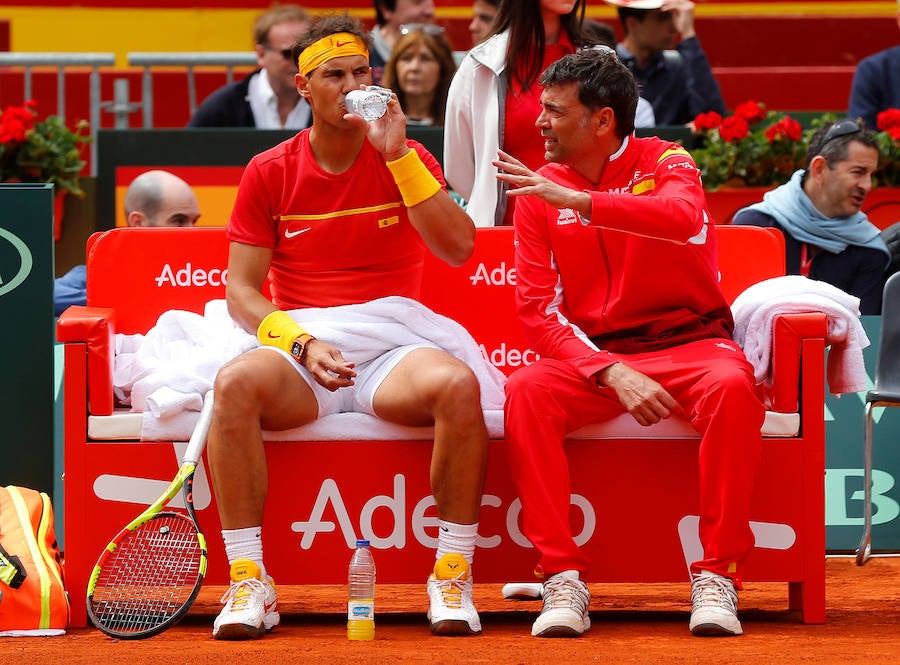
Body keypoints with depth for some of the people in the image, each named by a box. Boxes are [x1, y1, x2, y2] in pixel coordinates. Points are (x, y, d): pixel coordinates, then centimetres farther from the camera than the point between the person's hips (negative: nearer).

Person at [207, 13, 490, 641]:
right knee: (236, 382, -34)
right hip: (299, 352, 0)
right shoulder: (269, 172, 9)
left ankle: (452, 579, -24)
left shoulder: (406, 160, 8)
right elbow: (241, 289, 5)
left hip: (392, 353, 0)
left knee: (457, 383, -34)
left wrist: (397, 154, -13)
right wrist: (301, 343, -14)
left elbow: (459, 248, -8)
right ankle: (249, 584, -29)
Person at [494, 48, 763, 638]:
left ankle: (718, 576, -28)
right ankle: (563, 578, -30)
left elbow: (683, 217, -27)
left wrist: (580, 201, -36)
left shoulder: (665, 163, -1)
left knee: (731, 385, -35)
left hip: (687, 341, -2)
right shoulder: (539, 194, 5)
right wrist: (611, 372, -19)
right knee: (526, 392, -30)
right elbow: (539, 312, -2)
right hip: (592, 355, 2)